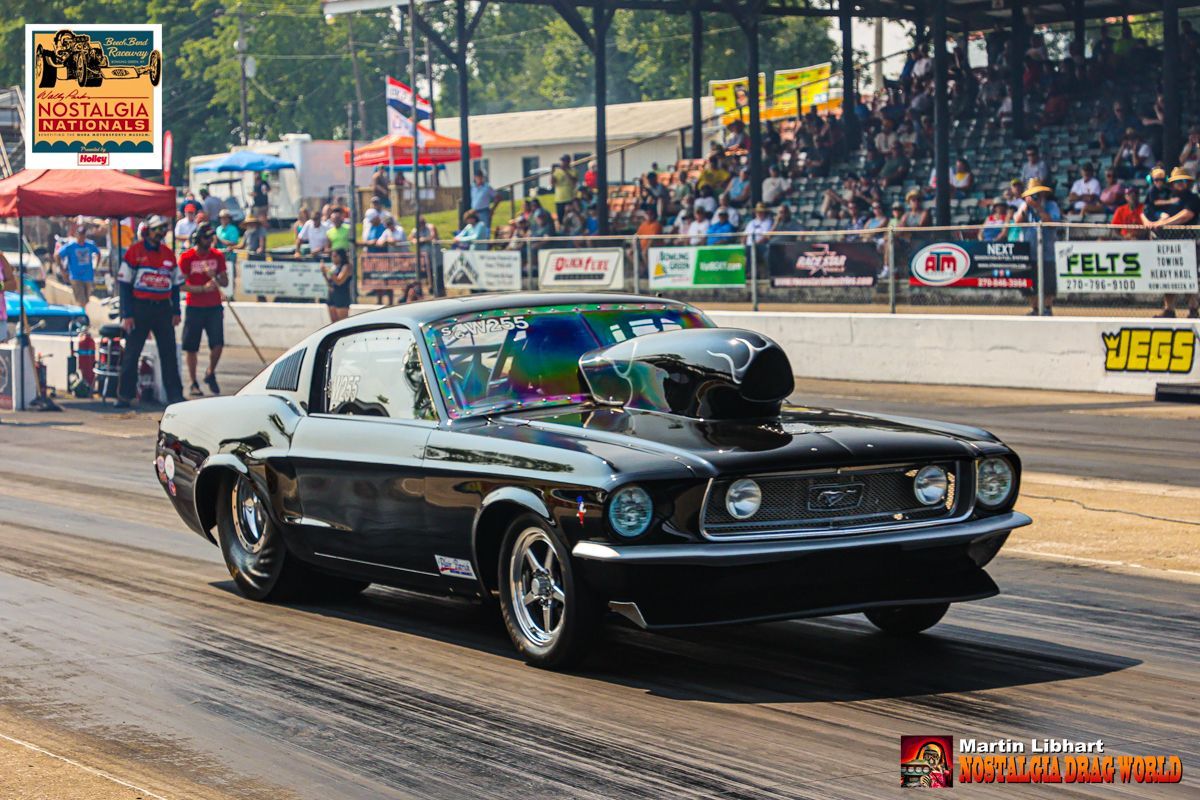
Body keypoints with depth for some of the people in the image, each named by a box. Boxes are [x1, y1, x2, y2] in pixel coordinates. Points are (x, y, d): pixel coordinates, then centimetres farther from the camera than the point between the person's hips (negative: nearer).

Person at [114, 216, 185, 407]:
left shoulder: (169, 254, 11)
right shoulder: (134, 251, -4)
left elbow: (175, 285, 17)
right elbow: (124, 284, -5)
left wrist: (176, 312, 9)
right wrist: (127, 315, -10)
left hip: (163, 309, 4)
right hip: (139, 308, -4)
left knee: (169, 352, 3)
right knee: (131, 354, 0)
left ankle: (175, 394, 8)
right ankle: (124, 396, 5)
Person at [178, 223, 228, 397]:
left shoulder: (217, 256, 7)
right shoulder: (186, 257, -4)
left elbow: (225, 282, 9)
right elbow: (181, 285, -7)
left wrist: (215, 277, -12)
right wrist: (202, 288, -18)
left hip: (214, 307, 2)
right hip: (194, 307, -2)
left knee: (218, 344, -7)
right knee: (191, 347, 1)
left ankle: (210, 373, 18)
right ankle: (193, 383, 13)